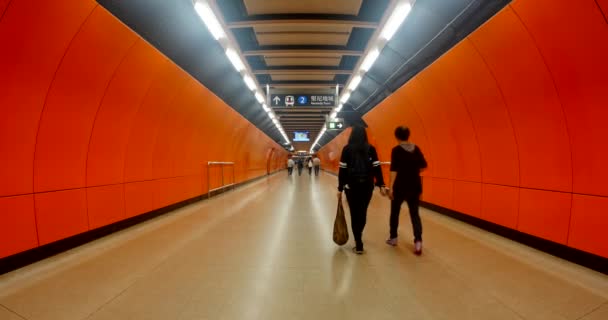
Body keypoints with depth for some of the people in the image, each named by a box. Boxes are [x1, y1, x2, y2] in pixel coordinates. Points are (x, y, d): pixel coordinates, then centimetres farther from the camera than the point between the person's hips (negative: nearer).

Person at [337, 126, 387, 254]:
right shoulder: (371, 149, 2)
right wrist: (381, 185, 1)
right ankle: (358, 237, 37)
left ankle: (359, 246, 4)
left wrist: (340, 188, 0)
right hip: (367, 186, 2)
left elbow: (342, 170, -4)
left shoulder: (347, 149, -2)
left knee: (355, 214, 4)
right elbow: (376, 168, -3)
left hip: (351, 186, -2)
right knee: (363, 212, 17)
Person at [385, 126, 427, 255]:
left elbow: (394, 169, -17)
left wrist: (390, 187, -17)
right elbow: (423, 165, 9)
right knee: (415, 213, 6)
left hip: (400, 186, -4)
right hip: (415, 186, 4)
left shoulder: (396, 150, -10)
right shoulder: (416, 149, 5)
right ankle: (418, 241, -7)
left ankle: (393, 238, 26)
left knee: (395, 212, 14)